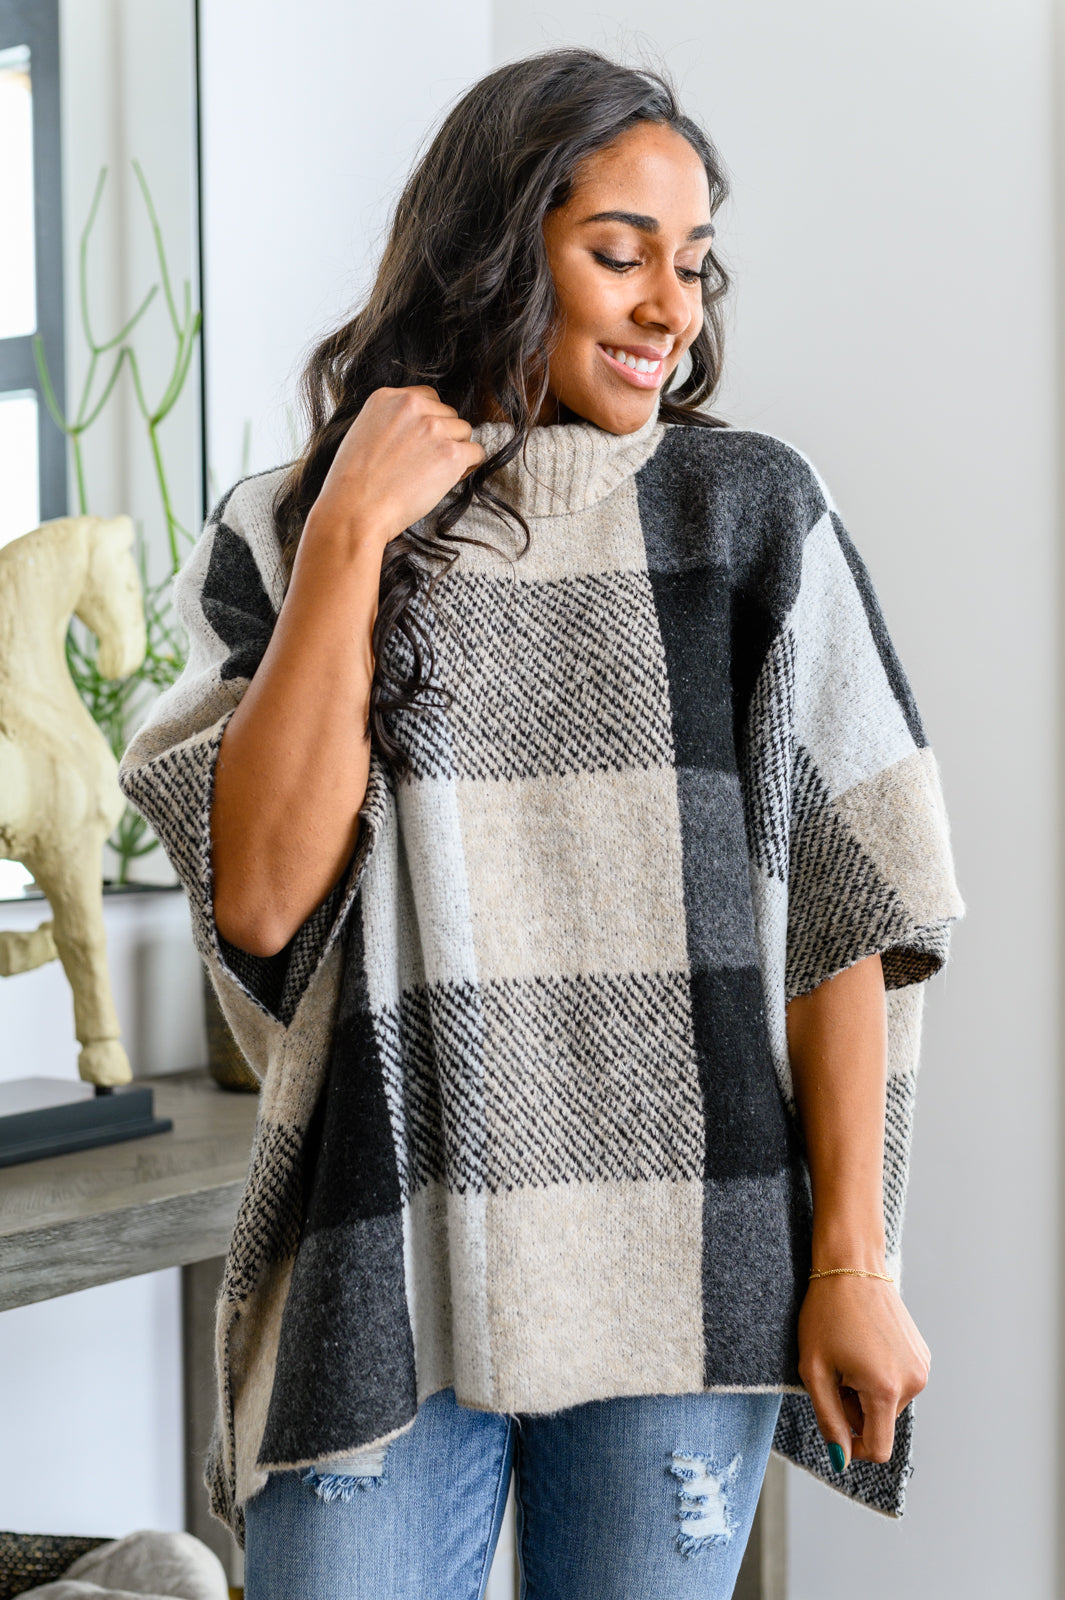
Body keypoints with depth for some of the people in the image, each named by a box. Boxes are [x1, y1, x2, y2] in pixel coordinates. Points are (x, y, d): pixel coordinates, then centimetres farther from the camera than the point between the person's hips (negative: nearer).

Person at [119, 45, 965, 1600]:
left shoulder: (753, 510, 3)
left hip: (683, 1278, 0)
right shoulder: (287, 533, 5)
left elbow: (841, 912, 1)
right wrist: (350, 535, -9)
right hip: (387, 1280, 0)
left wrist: (852, 1264, -3)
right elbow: (259, 899, -9)